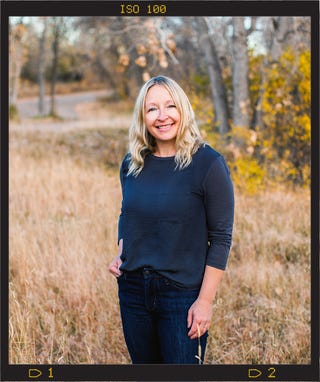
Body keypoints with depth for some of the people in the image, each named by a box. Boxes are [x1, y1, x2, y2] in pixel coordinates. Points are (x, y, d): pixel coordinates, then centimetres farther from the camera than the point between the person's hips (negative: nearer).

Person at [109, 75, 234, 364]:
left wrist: (206, 300, -14)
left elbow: (221, 238, -11)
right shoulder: (132, 164, 3)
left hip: (182, 294, -5)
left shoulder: (208, 163, -12)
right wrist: (121, 256, 2)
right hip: (133, 290, 5)